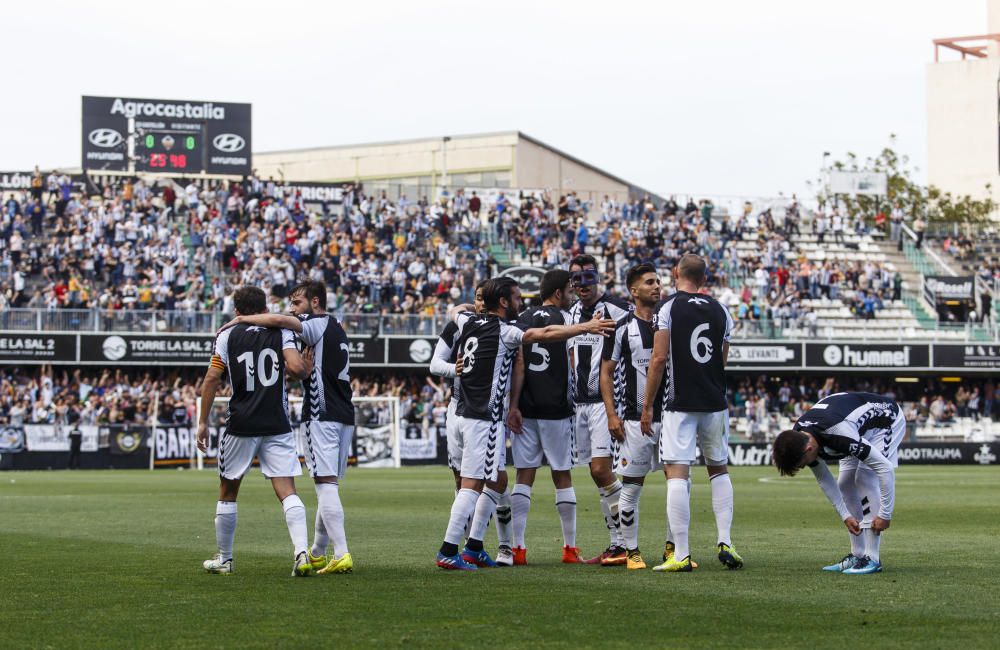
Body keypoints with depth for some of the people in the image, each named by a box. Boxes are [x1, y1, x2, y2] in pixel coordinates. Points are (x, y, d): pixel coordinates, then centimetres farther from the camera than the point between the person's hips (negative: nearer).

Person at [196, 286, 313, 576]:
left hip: (241, 425, 0)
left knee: (228, 493, 15)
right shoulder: (281, 333, 4)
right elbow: (298, 368, -12)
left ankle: (224, 558, 23)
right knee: (287, 492, -4)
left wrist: (203, 422, 2)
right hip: (277, 426, 1)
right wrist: (306, 369, 12)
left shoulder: (227, 336, 2)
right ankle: (302, 552, -22)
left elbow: (212, 380, -3)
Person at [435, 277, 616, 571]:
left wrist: (467, 308, 51)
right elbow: (546, 334, -18)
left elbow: (455, 310, 32)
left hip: (465, 414, 9)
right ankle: (448, 552, -10)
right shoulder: (502, 332, -13)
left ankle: (474, 548, 16)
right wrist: (586, 327, -14)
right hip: (483, 417, -9)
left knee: (496, 481, 15)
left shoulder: (469, 322, 8)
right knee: (472, 484, -8)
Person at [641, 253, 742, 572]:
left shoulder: (669, 309, -6)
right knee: (719, 470, 19)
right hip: (715, 403, 5)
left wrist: (647, 406, -4)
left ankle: (681, 554, -11)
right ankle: (725, 543, 10)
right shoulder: (720, 311, 9)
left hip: (680, 405, -5)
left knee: (677, 474, -6)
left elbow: (659, 359, -10)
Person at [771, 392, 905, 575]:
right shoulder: (798, 438, -19)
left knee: (865, 479, -20)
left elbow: (885, 468, -37)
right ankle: (857, 556, 7)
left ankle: (872, 559, -20)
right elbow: (824, 479, -4)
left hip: (887, 420, -8)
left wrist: (885, 514, -32)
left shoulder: (839, 435, -43)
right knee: (845, 483, 0)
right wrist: (845, 516, -8)